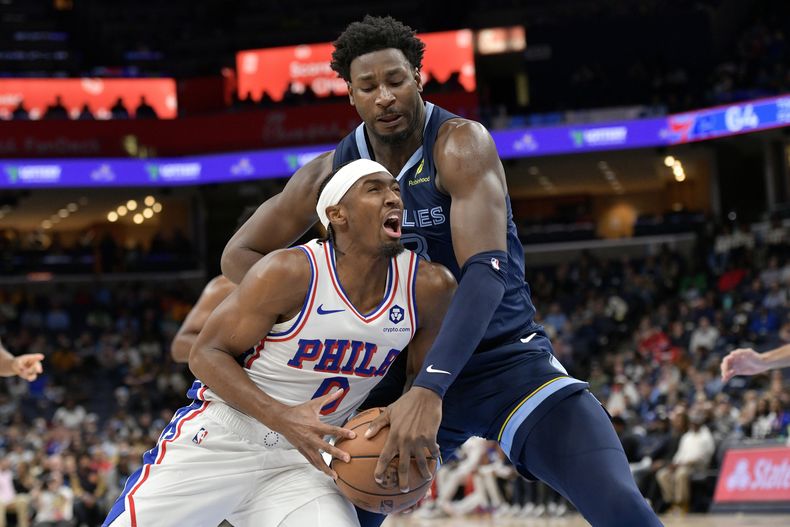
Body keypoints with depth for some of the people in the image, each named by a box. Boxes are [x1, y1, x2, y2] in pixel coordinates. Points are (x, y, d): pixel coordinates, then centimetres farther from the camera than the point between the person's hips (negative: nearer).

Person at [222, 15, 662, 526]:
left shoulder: (461, 144, -18)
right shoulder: (333, 171, -2)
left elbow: (487, 272, -30)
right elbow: (239, 255, 5)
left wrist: (430, 390, -41)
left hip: (508, 358, -5)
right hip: (410, 369, 5)